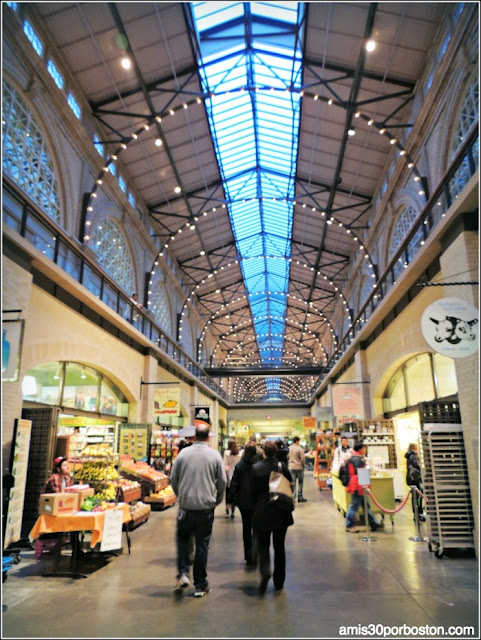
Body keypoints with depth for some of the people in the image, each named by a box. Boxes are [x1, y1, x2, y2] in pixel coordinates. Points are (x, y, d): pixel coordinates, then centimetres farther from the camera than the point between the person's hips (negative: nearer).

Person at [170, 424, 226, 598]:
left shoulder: (183, 453, -4)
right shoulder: (215, 455, -5)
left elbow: (173, 478, 3)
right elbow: (222, 482, -2)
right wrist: (217, 500, 14)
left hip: (186, 505, 1)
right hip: (206, 506, 0)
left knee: (182, 538, 22)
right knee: (202, 544, 9)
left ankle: (183, 574, 9)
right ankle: (200, 585, 17)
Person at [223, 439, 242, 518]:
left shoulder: (227, 452, -10)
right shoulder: (240, 453, -4)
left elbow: (225, 464, -10)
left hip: (229, 475, -2)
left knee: (228, 494, 9)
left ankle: (227, 512, 8)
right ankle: (232, 512, 12)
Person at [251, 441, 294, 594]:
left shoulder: (256, 468, -11)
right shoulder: (282, 466, -7)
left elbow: (253, 491, -5)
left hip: (262, 513, -2)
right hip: (281, 513, 2)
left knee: (263, 545, 10)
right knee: (279, 546, 15)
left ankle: (265, 571, -15)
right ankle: (279, 582, 22)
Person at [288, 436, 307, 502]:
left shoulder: (288, 449, 3)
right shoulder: (299, 448, -11)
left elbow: (287, 458, 9)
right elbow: (303, 458, -11)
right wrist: (303, 465, 4)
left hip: (291, 468, 4)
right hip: (299, 467, -4)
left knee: (293, 482, 6)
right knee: (300, 482, 9)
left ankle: (292, 497, 0)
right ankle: (300, 497, 11)